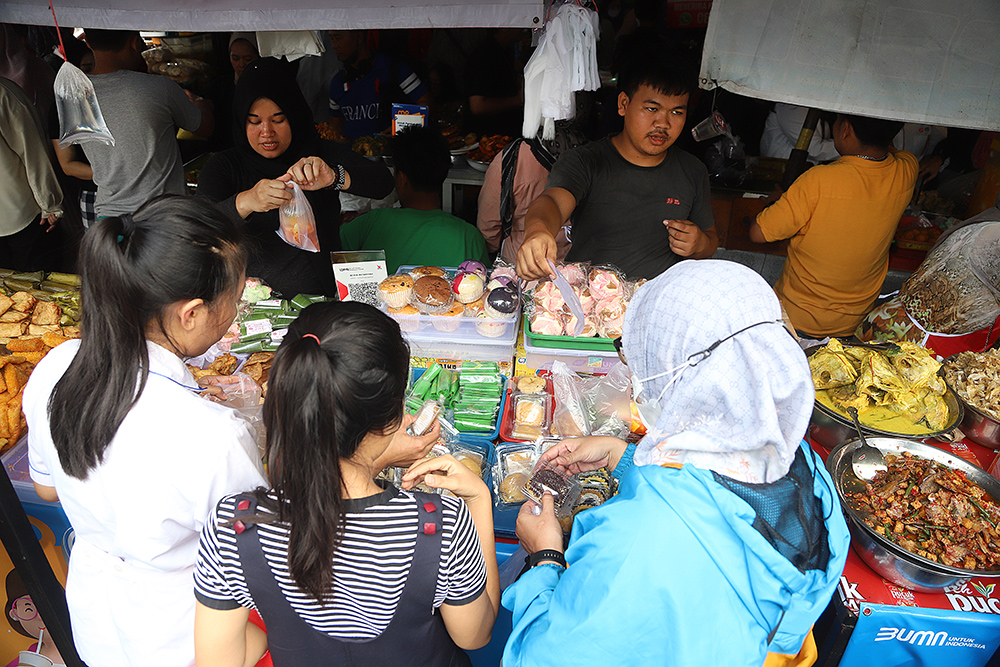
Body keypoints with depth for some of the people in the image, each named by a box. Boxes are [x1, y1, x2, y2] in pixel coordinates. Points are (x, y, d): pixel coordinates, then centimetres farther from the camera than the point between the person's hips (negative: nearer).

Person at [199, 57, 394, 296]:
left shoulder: (322, 155, 6)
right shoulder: (223, 166, 6)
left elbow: (383, 182, -8)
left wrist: (334, 178, -27)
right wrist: (244, 202, -28)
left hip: (323, 298, 1)